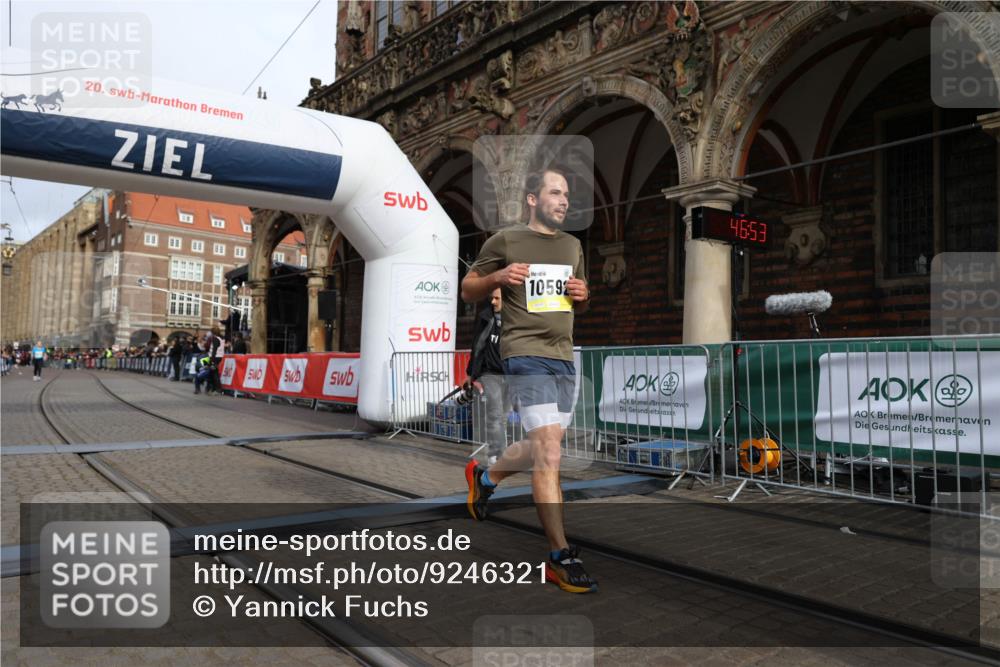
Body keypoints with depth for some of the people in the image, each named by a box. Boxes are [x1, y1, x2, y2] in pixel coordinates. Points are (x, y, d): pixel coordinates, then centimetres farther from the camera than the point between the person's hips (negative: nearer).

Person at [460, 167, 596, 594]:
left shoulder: (573, 246, 17)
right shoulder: (504, 241, -1)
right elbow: (467, 291, 5)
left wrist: (583, 295, 2)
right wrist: (497, 277, -14)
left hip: (565, 357, 7)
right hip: (526, 353, -7)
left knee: (543, 450, 15)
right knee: (548, 453, -14)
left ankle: (484, 477, 43)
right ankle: (560, 558, -6)